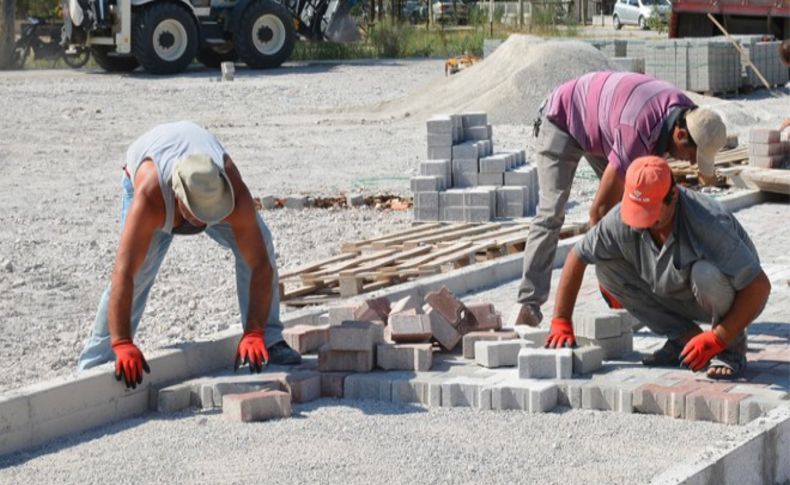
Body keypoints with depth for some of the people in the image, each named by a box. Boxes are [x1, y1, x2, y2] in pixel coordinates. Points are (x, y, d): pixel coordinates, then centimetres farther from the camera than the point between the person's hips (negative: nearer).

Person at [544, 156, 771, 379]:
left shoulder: (708, 223, -35)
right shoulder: (622, 219, -20)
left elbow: (759, 286, -34)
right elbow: (577, 257, -7)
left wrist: (716, 340, -35)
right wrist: (561, 323, -10)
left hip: (736, 300, -5)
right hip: (679, 298, 6)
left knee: (705, 273, -39)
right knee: (607, 267, -12)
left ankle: (732, 349, -12)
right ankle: (685, 337, -2)